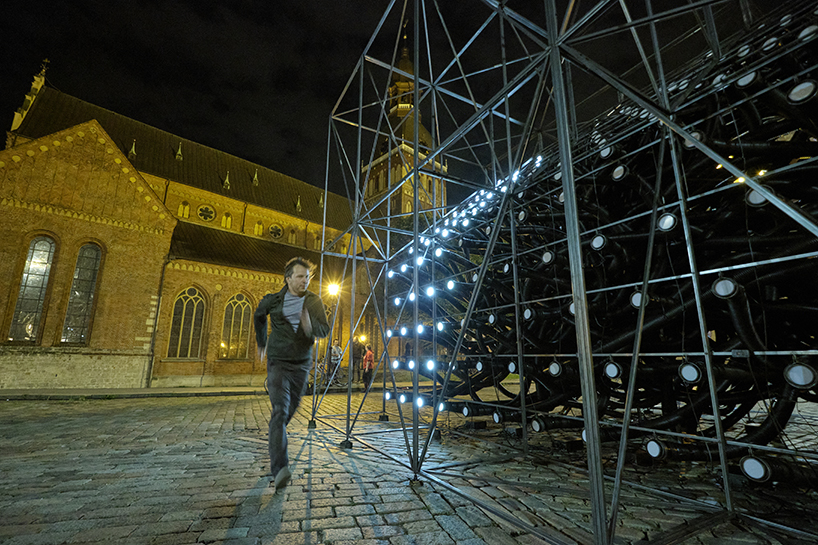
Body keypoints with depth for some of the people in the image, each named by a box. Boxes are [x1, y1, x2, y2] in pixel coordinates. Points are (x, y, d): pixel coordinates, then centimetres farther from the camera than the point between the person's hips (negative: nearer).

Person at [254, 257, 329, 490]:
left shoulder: (314, 301, -3)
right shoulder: (273, 300, -6)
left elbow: (325, 330, -7)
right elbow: (258, 316, 16)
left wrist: (311, 326, -29)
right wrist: (261, 342, 24)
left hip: (302, 363, 3)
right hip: (278, 361, -3)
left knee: (291, 409, 17)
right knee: (280, 410, -16)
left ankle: (274, 438, 47)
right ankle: (280, 467, -20)